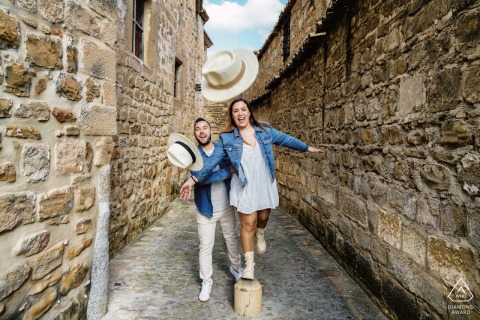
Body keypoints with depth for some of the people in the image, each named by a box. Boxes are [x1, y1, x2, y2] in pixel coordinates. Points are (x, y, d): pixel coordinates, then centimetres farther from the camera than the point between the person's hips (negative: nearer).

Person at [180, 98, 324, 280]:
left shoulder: (265, 130, -1)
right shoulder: (226, 138, -6)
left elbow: (286, 140, 10)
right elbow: (213, 162, -7)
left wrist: (308, 148, 17)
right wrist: (194, 179, -14)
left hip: (265, 183, 3)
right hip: (244, 186, -2)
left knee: (263, 216, 17)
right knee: (248, 224, -1)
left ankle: (260, 234, 54)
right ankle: (249, 264, 15)